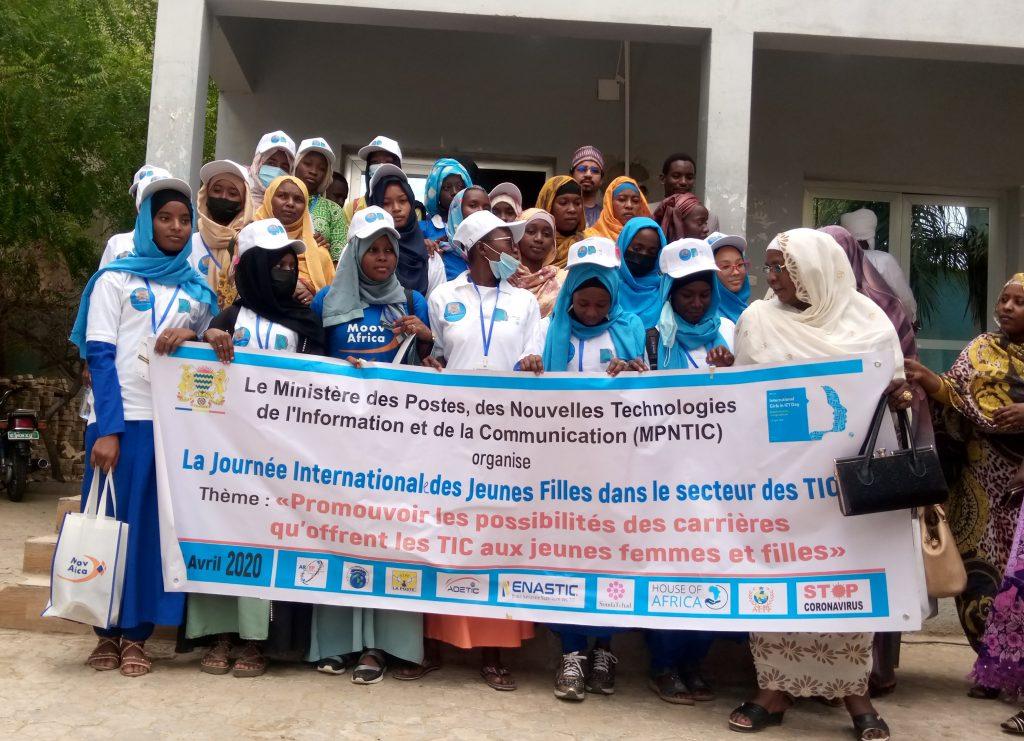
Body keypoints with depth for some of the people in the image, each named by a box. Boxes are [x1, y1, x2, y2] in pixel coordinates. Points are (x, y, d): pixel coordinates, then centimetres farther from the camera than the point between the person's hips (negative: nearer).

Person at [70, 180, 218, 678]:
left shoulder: (199, 290, 14)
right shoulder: (115, 279, 6)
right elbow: (100, 356, -2)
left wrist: (194, 337, -11)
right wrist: (108, 429, -12)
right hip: (123, 418, -2)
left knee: (157, 527, 3)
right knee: (111, 522, 1)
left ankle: (136, 634, 11)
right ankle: (107, 631, 13)